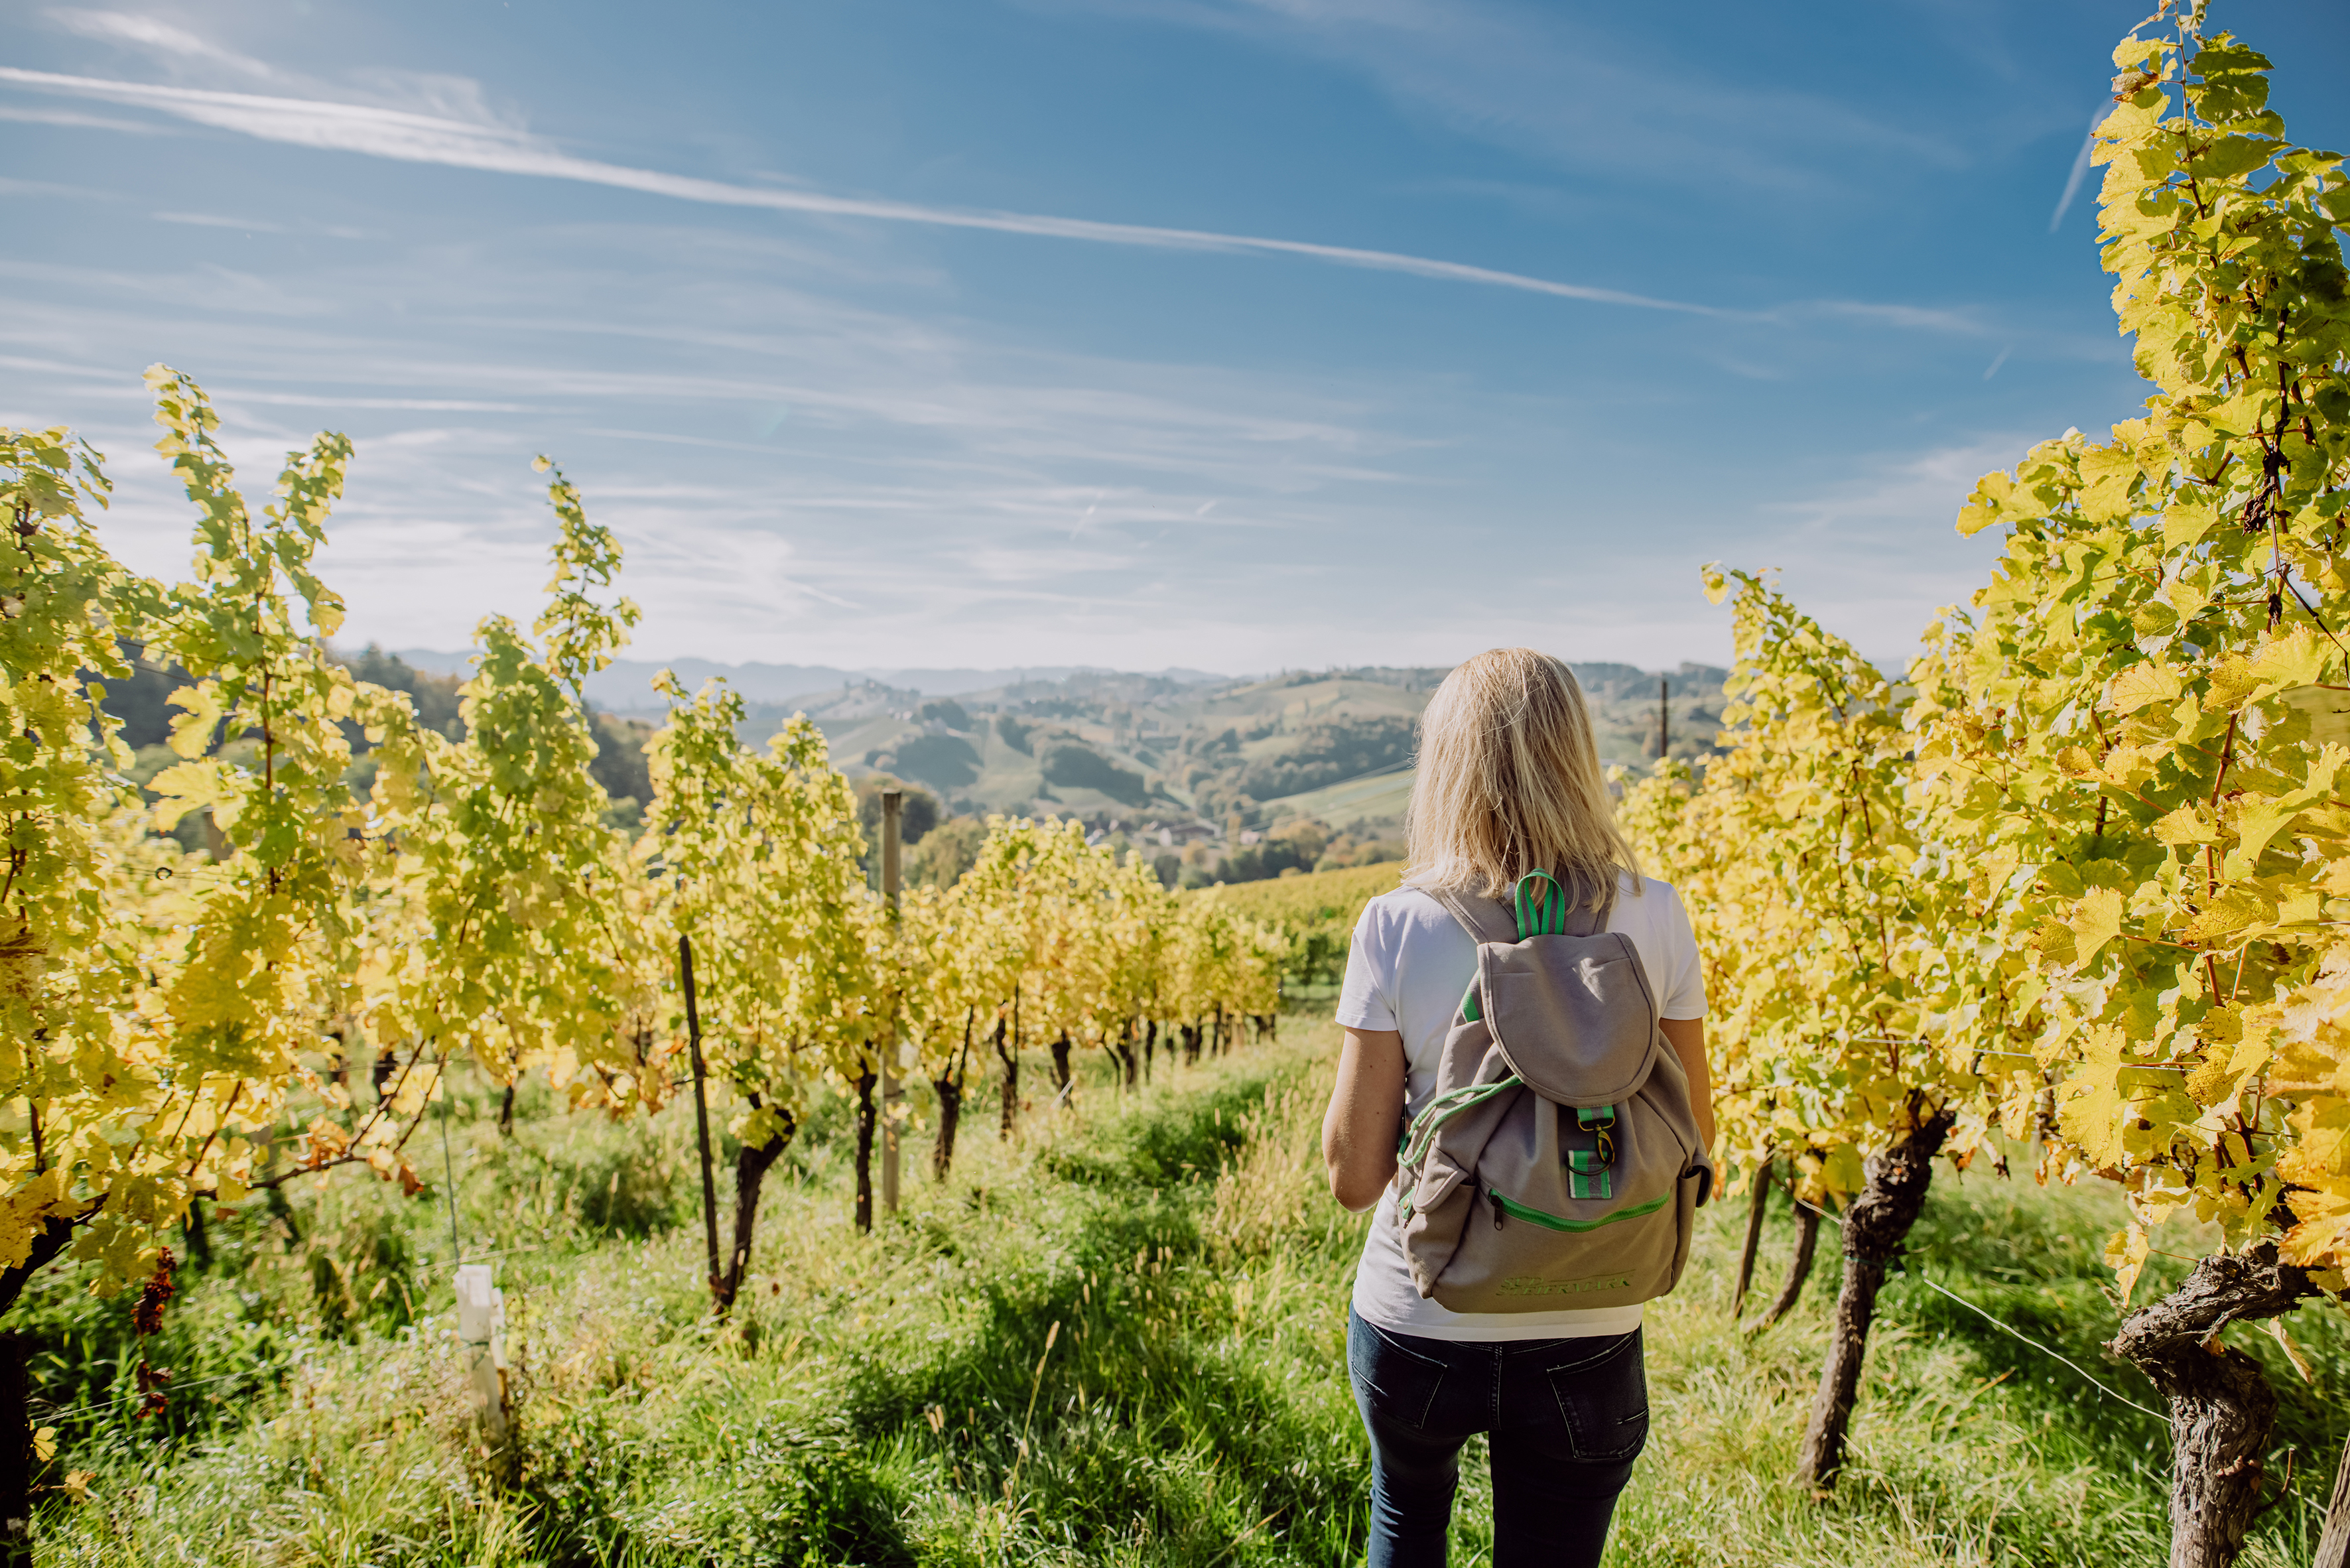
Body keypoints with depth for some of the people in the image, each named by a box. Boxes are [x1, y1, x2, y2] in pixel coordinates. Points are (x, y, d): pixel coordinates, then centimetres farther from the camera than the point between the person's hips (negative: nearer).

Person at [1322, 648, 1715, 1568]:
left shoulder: (1397, 927, -16)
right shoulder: (1652, 916, -11)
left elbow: (1352, 1175, -11)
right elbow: (1693, 1137, 1)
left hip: (1414, 1331, 0)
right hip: (1584, 1347, 1)